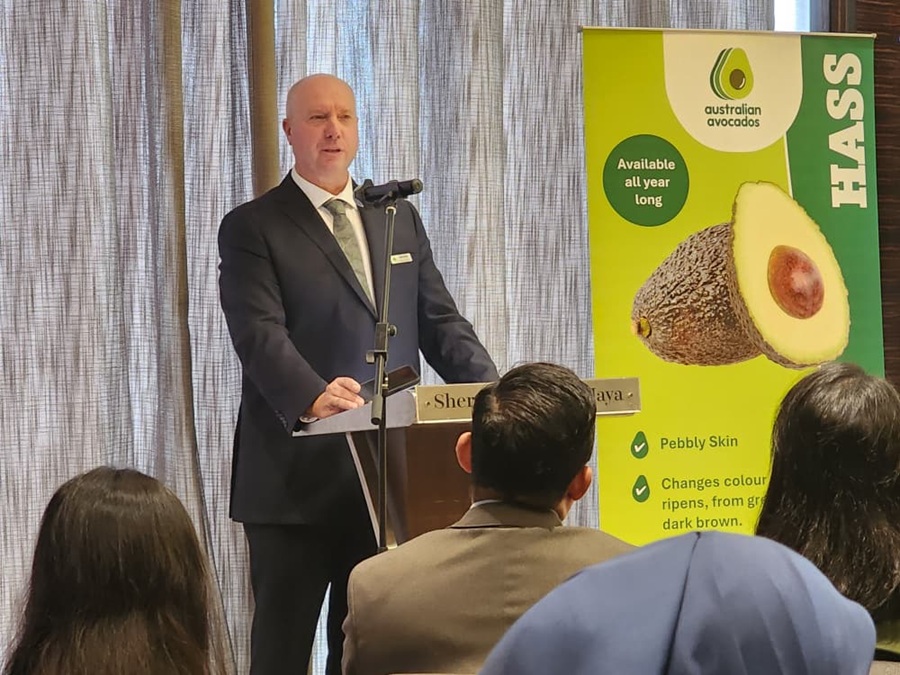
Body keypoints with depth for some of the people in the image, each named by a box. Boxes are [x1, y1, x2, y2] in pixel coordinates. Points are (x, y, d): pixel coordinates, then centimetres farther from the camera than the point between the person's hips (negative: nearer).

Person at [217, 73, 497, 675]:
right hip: (298, 473, -5)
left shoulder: (400, 218, 16)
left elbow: (440, 322, 14)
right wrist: (312, 397, -34)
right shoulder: (252, 228, -1)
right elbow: (260, 334, -15)